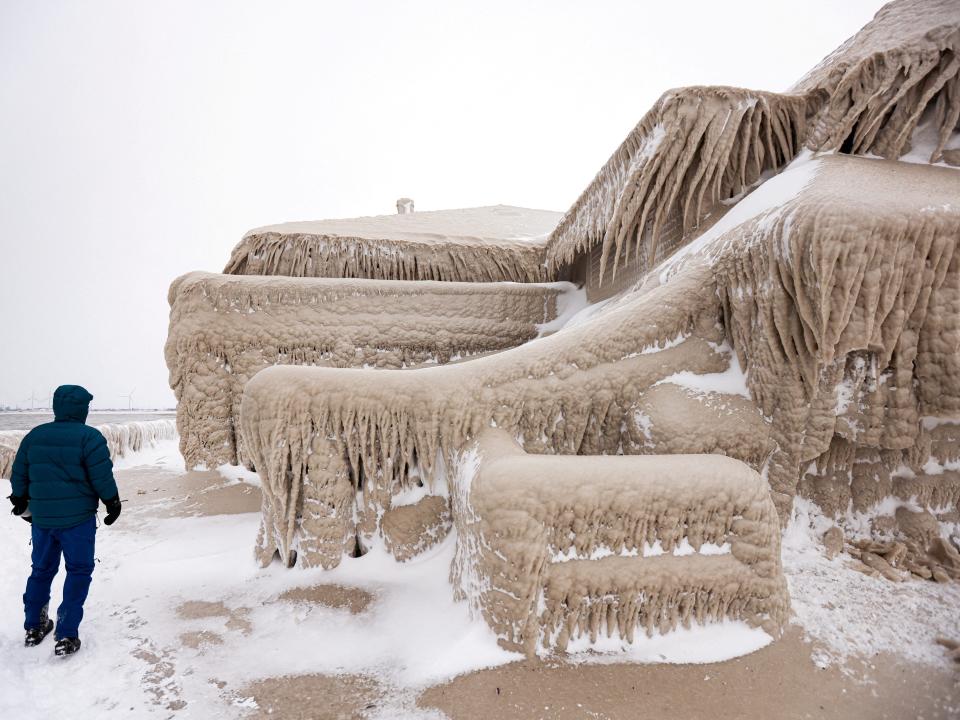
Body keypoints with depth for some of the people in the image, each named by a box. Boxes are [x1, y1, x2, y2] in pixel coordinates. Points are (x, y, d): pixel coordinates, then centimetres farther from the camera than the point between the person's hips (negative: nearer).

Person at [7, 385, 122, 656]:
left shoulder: (34, 435, 5)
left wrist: (20, 502, 26)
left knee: (41, 570, 21)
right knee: (78, 571, 5)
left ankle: (33, 627, 30)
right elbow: (102, 476, -14)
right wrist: (113, 503, -1)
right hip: (78, 518, -5)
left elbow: (19, 475, 12)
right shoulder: (89, 436, -13)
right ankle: (66, 636, 2)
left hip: (41, 518, 5)